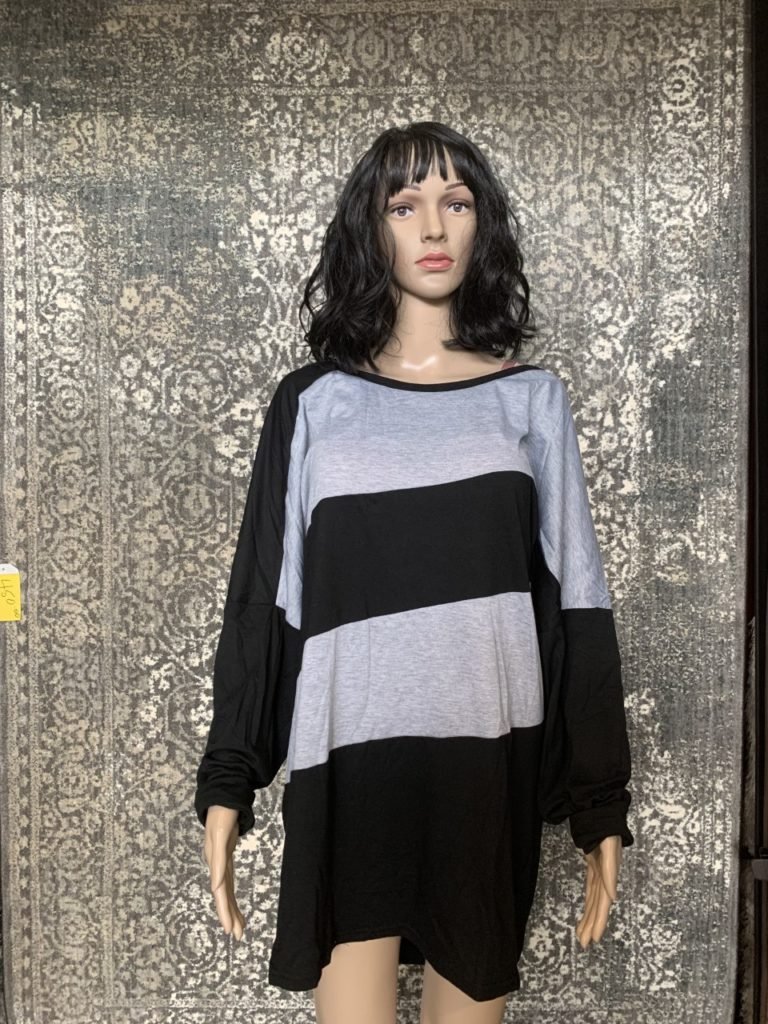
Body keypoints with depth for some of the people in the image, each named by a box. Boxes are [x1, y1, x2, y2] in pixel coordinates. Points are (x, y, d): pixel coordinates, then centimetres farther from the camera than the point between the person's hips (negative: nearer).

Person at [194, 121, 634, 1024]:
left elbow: (577, 606, 5)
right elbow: (260, 603, 5)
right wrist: (226, 785, 1)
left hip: (492, 769, 1)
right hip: (348, 773, 0)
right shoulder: (313, 402, 6)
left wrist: (601, 804, 3)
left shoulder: (530, 399, 7)